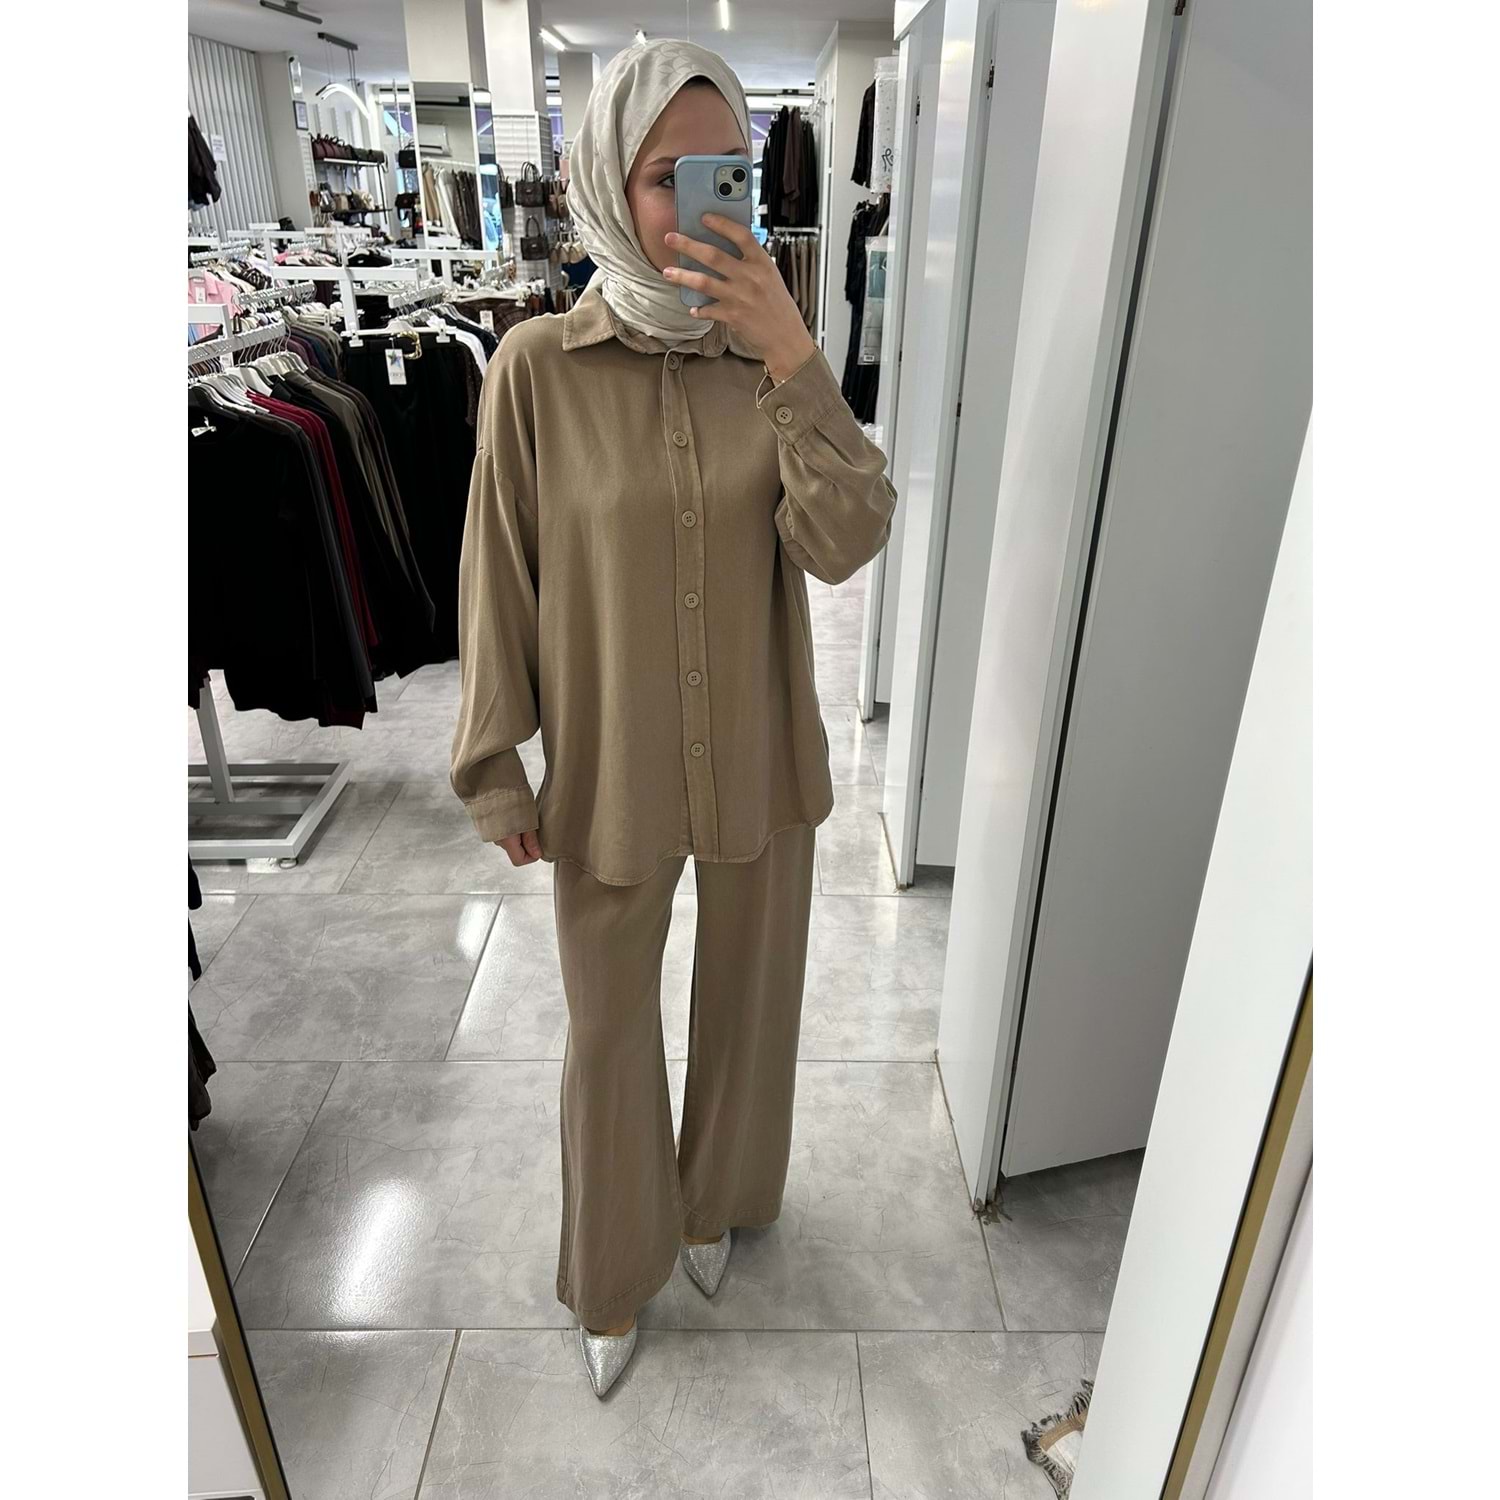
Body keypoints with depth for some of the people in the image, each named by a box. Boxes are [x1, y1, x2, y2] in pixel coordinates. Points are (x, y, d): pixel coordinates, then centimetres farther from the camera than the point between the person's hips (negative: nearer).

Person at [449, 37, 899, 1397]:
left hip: (760, 757, 2)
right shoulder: (538, 366, -11)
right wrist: (495, 769, -2)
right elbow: (501, 582, -5)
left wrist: (793, 362, -27)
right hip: (610, 767, -2)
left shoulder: (773, 355, -4)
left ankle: (713, 1200, 52)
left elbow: (845, 544, -16)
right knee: (610, 1028, 15)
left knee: (747, 997, 20)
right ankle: (618, 1271, 44)